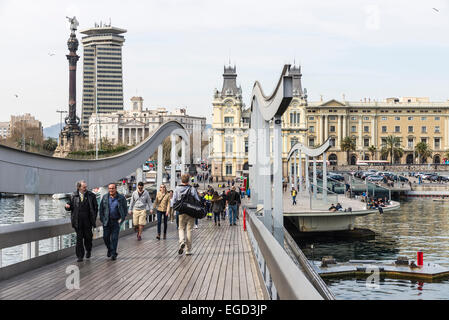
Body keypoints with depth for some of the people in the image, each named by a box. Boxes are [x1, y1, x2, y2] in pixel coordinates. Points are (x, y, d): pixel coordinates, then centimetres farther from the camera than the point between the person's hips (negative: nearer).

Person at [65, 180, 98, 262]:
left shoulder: (91, 195, 3)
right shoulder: (73, 196, 5)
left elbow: (95, 207, 7)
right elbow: (70, 207, 11)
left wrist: (94, 218, 1)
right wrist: (67, 206, -13)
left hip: (87, 221, 0)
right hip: (78, 221, 0)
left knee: (88, 236, 5)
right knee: (79, 238, 0)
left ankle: (88, 251, 33)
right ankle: (80, 256, 6)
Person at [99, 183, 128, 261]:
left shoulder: (121, 198, 0)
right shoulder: (105, 197, 5)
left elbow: (125, 209, 4)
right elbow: (101, 209, 9)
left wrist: (121, 219, -5)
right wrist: (102, 219, 0)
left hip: (116, 221, -2)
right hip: (106, 221, 2)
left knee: (114, 238, -4)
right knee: (106, 237, 4)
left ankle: (113, 254, 3)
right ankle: (109, 249, 29)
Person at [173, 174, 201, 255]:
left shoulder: (177, 189, -1)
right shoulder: (192, 189, -4)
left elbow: (174, 202, -3)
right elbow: (197, 201, -6)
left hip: (182, 213, 1)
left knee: (181, 229, 15)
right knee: (189, 230, 6)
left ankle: (182, 241, -15)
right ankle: (188, 250, 7)